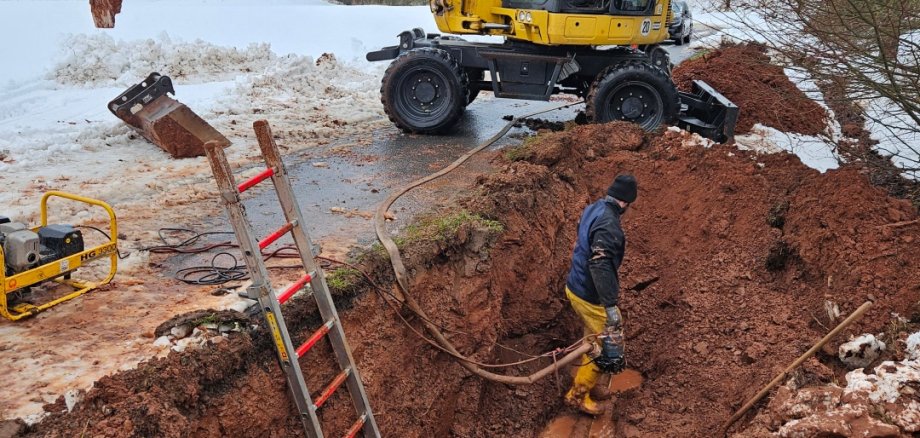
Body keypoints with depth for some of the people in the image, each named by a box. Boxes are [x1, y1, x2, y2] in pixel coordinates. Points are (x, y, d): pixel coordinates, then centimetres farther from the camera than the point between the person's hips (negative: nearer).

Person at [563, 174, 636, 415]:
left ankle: (588, 384, 41)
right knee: (610, 346, 6)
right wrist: (611, 307, -39)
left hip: (576, 287, 9)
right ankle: (578, 394, 18)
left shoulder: (593, 209, 3)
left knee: (595, 339, 25)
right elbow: (600, 266, -38)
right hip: (590, 296, -9)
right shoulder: (608, 224, -28)